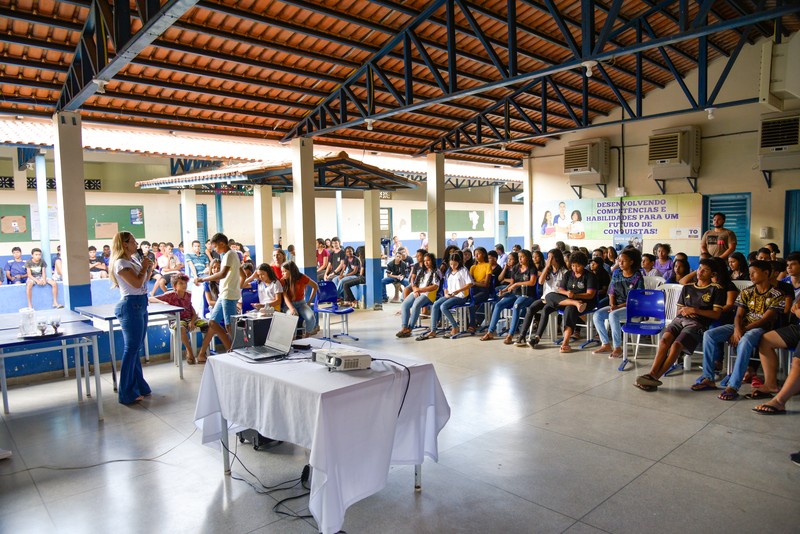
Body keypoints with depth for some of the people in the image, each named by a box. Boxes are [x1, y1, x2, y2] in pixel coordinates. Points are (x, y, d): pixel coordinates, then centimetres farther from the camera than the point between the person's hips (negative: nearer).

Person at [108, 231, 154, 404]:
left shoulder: (134, 260, 15)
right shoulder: (120, 263, -12)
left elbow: (144, 280, 23)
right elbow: (137, 283, -21)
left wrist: (149, 268, 7)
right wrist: (144, 267, -7)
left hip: (140, 305, 9)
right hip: (131, 306, -9)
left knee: (136, 348, 15)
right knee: (131, 349, -5)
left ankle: (139, 386, 24)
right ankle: (127, 393, 2)